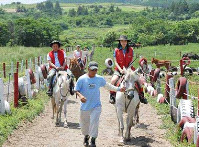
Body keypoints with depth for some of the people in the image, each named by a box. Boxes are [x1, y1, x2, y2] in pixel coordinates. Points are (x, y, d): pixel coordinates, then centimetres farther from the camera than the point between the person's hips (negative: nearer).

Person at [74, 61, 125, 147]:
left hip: (96, 106, 0)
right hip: (85, 106, 0)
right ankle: (86, 136, 44)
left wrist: (118, 89, 12)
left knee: (94, 122, -15)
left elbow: (107, 85, 15)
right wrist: (80, 95, -27)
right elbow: (76, 90, -7)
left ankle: (93, 140, -1)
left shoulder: (99, 79, -1)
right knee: (84, 124, 15)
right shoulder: (82, 79, -10)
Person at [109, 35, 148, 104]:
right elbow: (116, 62, -2)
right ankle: (112, 95, -8)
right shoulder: (116, 50, -1)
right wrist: (120, 70, -16)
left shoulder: (131, 50, 1)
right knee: (113, 80, -26)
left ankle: (141, 95, 2)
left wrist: (128, 68, -14)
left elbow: (131, 61, 3)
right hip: (119, 69, -1)